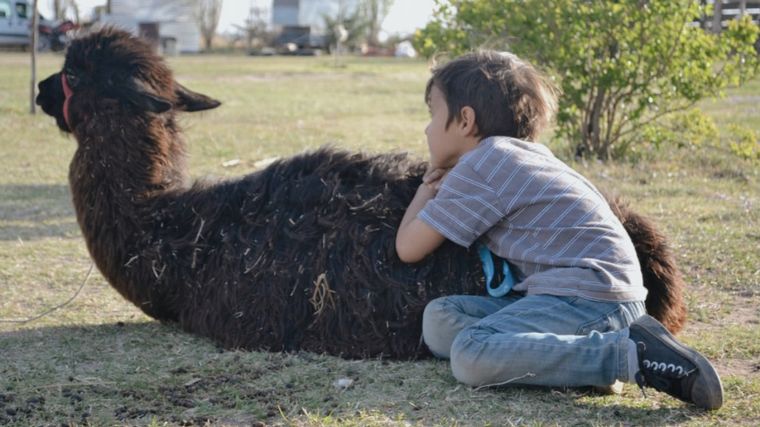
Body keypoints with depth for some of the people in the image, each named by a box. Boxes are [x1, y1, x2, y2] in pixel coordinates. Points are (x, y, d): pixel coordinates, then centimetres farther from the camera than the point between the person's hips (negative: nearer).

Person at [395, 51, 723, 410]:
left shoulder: (477, 168, -4)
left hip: (588, 295, -9)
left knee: (470, 356, -28)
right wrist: (443, 185, 22)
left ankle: (629, 355, -27)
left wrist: (427, 187, 17)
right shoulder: (522, 153, 22)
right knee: (440, 318, 2)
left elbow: (408, 248, -1)